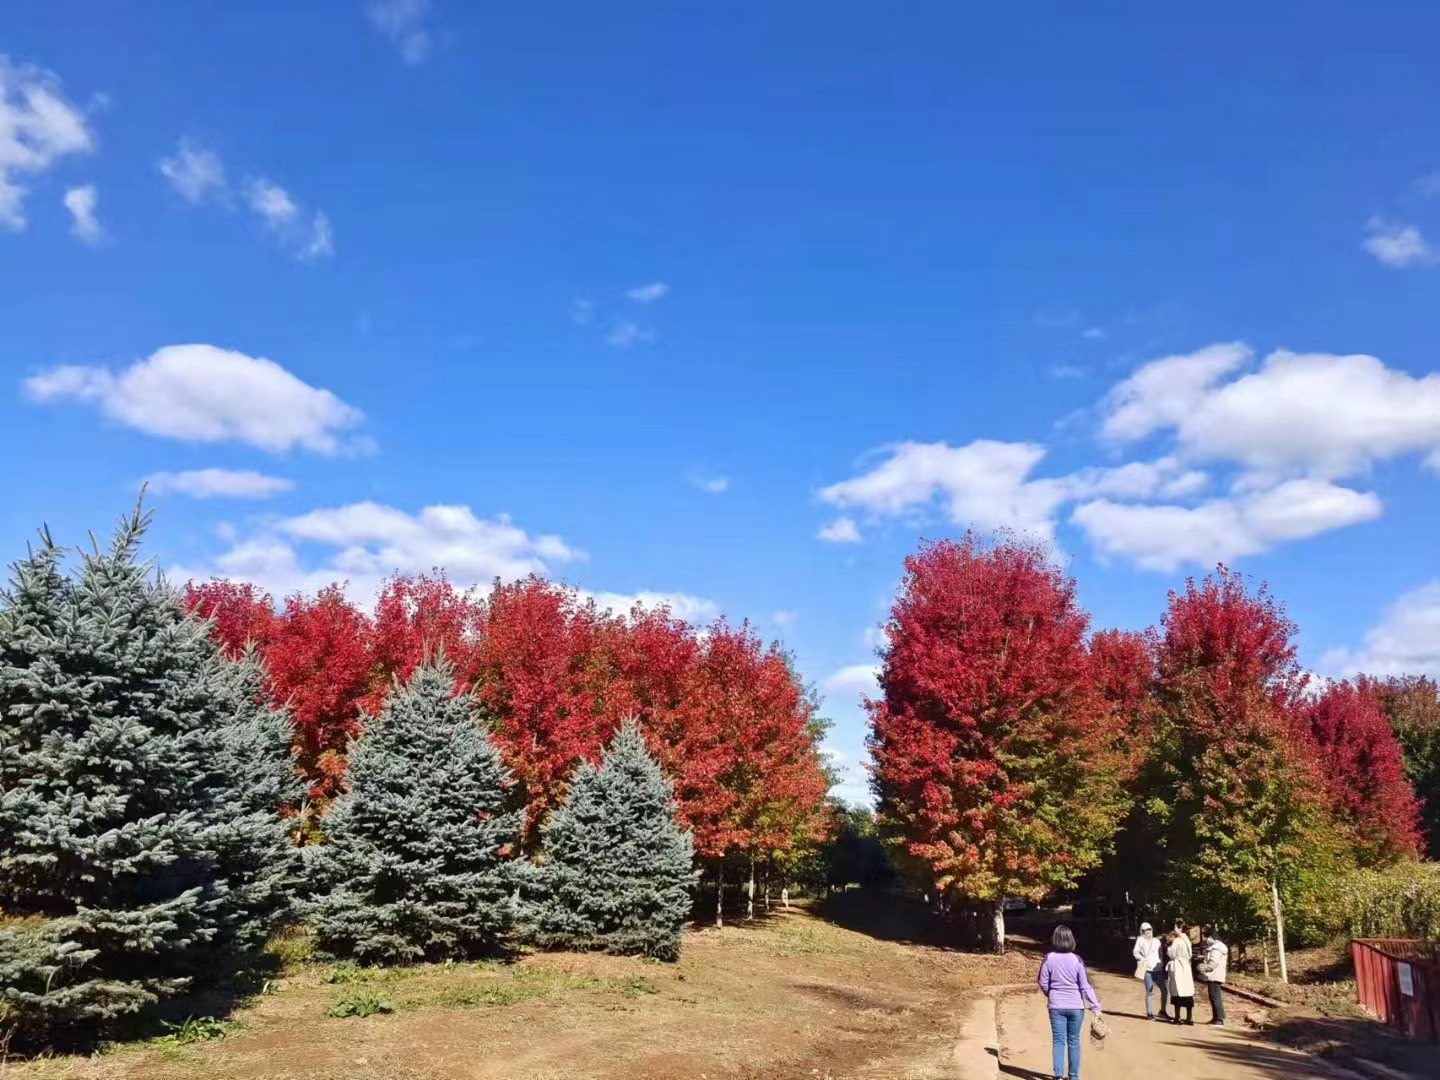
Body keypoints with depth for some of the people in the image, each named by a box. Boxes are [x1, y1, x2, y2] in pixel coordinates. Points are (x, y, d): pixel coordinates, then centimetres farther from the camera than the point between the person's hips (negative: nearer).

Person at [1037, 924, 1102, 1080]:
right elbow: (1085, 986, -11)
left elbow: (1043, 983, -1)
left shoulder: (1049, 958, -7)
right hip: (1076, 1006, 0)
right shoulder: (1076, 960, -11)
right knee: (1074, 1041, 12)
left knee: (1058, 1041, 6)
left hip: (1056, 1006, 0)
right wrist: (1096, 1005, -5)